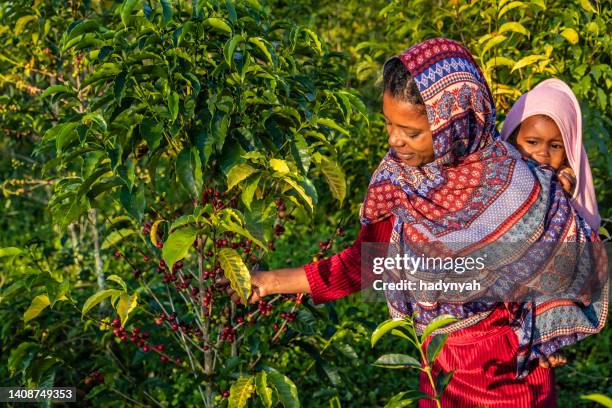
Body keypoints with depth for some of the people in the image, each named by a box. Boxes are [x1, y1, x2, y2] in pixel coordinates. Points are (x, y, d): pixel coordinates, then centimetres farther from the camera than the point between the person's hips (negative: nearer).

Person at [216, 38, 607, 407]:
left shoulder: (514, 187, -24)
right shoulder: (397, 179, -11)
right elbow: (364, 260, -3)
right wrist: (271, 281, -6)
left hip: (509, 375, -4)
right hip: (441, 369, 4)